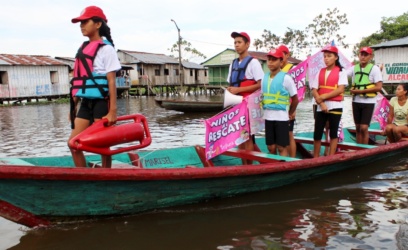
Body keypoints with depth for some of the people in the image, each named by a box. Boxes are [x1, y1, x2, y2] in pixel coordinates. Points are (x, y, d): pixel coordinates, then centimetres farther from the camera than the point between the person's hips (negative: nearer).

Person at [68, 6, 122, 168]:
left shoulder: (106, 49, -6)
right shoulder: (83, 49, 15)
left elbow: (111, 81, -12)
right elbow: (79, 81, 17)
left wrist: (113, 111, -18)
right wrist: (73, 106, 15)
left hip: (101, 102, -7)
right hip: (86, 103, 7)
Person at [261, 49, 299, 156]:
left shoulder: (286, 78, -8)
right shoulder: (265, 77, 8)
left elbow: (295, 99, -2)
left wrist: (290, 114, 7)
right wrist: (265, 109, 12)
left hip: (281, 116, -5)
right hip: (268, 116, 5)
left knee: (282, 147, 0)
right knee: (271, 147, 12)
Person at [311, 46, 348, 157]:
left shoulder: (341, 72, 1)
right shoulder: (320, 72, 11)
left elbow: (341, 89, -11)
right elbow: (314, 90, 3)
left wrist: (324, 96, -15)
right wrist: (321, 103, -12)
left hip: (335, 107, -3)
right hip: (321, 107, 3)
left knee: (333, 133, 3)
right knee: (317, 134, 3)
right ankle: (315, 158, 13)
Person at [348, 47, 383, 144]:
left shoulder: (374, 68, -5)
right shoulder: (354, 68, 8)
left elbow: (379, 87, -12)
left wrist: (360, 91, -16)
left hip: (368, 102, -4)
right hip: (356, 101, 4)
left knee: (364, 128, -10)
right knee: (358, 128, 10)